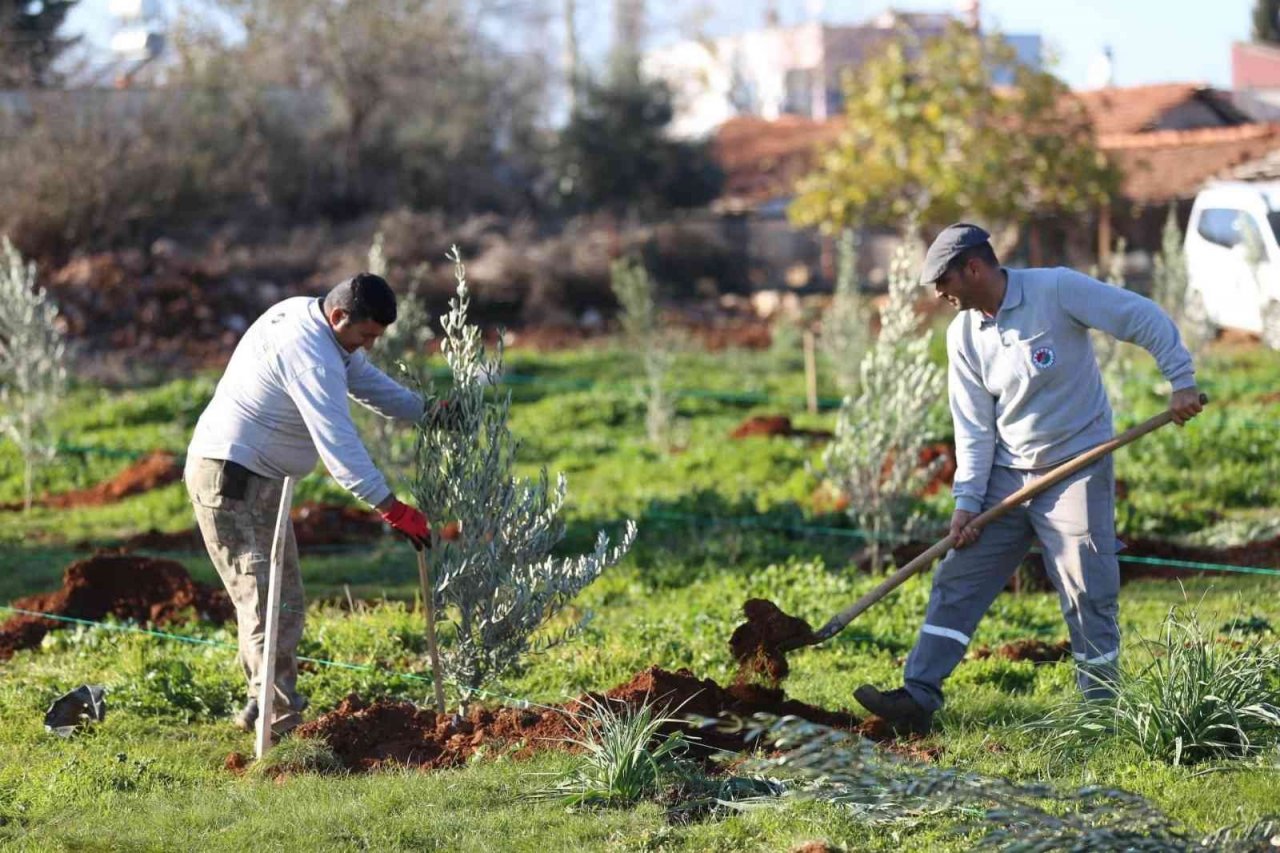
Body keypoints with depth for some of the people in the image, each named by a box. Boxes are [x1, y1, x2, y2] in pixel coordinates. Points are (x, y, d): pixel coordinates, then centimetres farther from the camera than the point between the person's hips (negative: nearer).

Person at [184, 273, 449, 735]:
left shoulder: (305, 316, 8)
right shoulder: (310, 354, -24)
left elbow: (365, 378, 21)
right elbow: (338, 443, -29)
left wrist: (425, 410, 9)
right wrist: (393, 510, -29)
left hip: (255, 479, 11)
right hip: (230, 477, -11)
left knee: (281, 596, 14)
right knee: (270, 602, -14)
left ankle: (264, 706, 20)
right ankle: (280, 716, -17)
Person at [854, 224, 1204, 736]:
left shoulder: (1058, 290, -14)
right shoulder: (963, 335, 3)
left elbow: (1145, 319, -10)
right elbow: (974, 428, 3)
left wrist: (1182, 382, -14)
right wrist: (967, 501, -5)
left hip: (1077, 469, -5)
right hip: (1005, 478, 5)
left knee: (1089, 596, -5)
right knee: (957, 582, -1)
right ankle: (918, 700, -1)